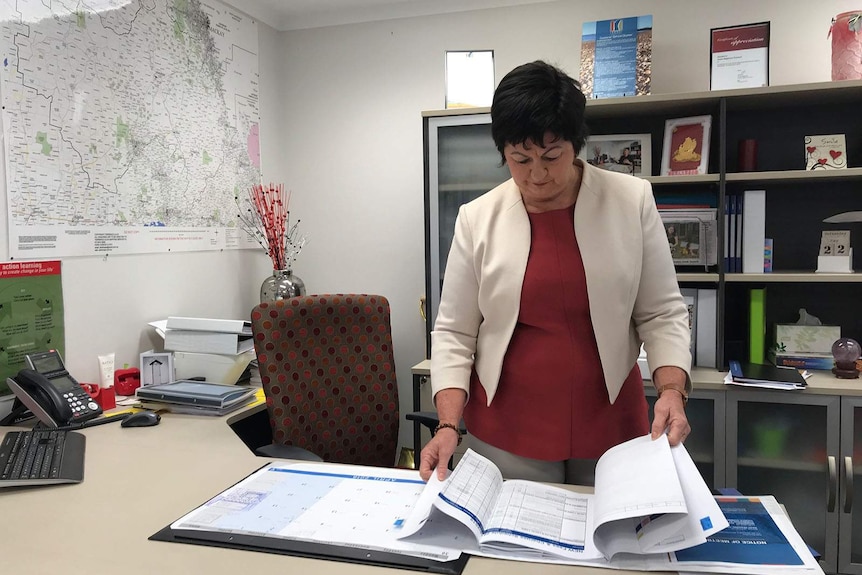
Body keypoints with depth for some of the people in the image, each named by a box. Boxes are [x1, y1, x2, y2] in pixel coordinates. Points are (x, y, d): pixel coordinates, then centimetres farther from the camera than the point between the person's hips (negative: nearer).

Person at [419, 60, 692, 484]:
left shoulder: (632, 200, -4)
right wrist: (448, 425, -11)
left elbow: (662, 313, 1)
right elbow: (454, 332, -1)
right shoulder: (477, 219, -5)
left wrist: (672, 390, -14)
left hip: (610, 422, 1)